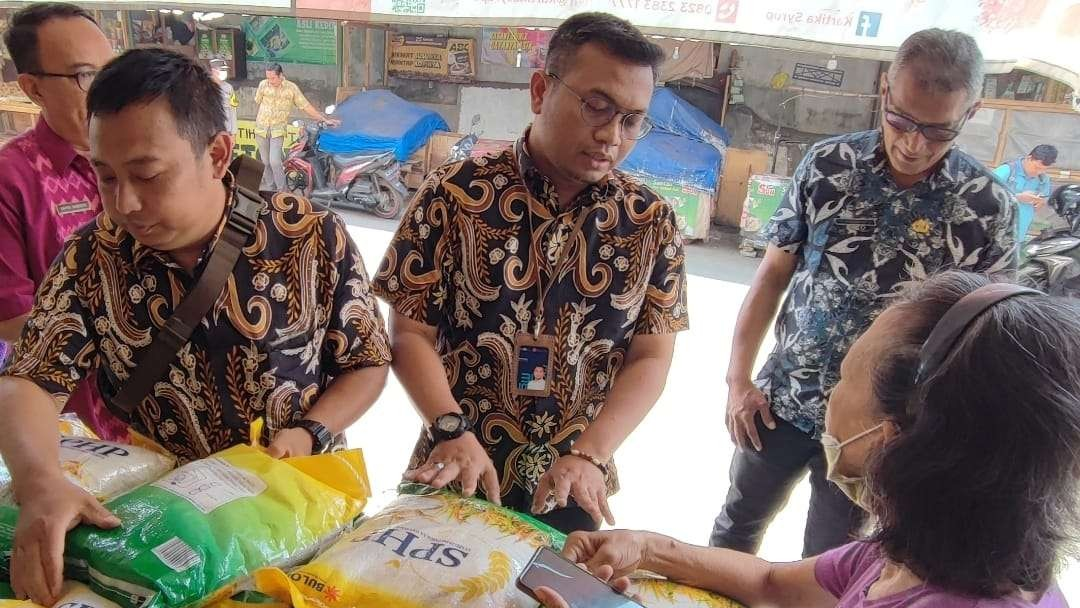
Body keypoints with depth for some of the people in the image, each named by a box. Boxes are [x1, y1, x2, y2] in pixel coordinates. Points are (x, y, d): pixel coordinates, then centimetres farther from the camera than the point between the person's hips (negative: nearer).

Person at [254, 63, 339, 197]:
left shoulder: (291, 88, -6)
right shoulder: (263, 85, -3)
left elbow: (306, 106, -2)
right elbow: (257, 102, 10)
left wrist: (325, 119, -3)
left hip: (278, 131, -2)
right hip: (261, 129, 3)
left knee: (275, 162, -13)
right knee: (265, 161, 10)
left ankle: (282, 190, -1)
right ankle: (269, 187, 25)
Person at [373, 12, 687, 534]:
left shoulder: (651, 222, -5)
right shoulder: (455, 193, -10)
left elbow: (651, 359, -5)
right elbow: (411, 333, -8)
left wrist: (588, 456, -17)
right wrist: (452, 432, -22)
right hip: (454, 476, -1)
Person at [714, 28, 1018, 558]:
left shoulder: (987, 208, -11)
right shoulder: (827, 164, -8)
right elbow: (773, 274, -2)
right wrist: (738, 379, -4)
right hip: (780, 400, 2)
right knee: (738, 523, 22)